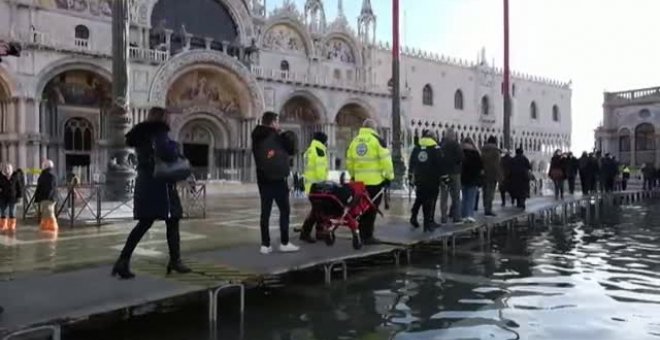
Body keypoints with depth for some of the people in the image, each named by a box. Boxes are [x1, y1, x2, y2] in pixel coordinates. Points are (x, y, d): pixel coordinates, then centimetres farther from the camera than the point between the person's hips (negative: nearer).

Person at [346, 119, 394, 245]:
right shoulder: (377, 140, -5)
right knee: (371, 209, -1)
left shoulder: (354, 141, 11)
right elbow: (385, 159, -11)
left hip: (360, 180, 5)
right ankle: (367, 237, 0)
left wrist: (353, 175, 26)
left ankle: (363, 235, 18)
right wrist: (389, 176, -4)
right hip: (375, 180, -5)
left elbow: (349, 161, 15)